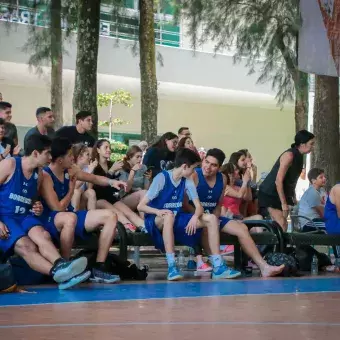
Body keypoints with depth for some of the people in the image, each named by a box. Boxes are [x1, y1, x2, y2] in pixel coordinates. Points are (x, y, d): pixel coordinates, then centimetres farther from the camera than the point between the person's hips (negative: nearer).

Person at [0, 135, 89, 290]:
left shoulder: (38, 174, 14)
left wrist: (37, 208, 6)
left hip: (25, 216, 5)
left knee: (42, 235, -32)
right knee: (26, 246, -34)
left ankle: (60, 266, -59)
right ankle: (60, 273, -56)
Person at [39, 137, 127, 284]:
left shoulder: (69, 170, 6)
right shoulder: (45, 176, -18)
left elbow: (94, 178, 22)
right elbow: (58, 209, -21)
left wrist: (111, 182, 4)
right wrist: (71, 190, -7)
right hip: (51, 221, -9)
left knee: (110, 216, -1)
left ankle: (98, 268, -9)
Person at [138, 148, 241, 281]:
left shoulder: (187, 181, 1)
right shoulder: (161, 178, -17)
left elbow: (199, 207, 0)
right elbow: (141, 206, -18)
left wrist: (195, 217, -24)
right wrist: (158, 211, -37)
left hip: (176, 220, 6)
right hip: (157, 221, -6)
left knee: (211, 219, -12)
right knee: (169, 215, -42)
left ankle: (218, 267, -15)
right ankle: (172, 267, -41)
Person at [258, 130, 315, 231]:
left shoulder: (299, 157, 6)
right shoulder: (289, 155, -21)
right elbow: (278, 181, -24)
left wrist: (293, 199, 11)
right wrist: (284, 204, -23)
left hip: (281, 194, 9)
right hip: (269, 194, -9)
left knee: (281, 225, 4)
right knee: (282, 225, -16)